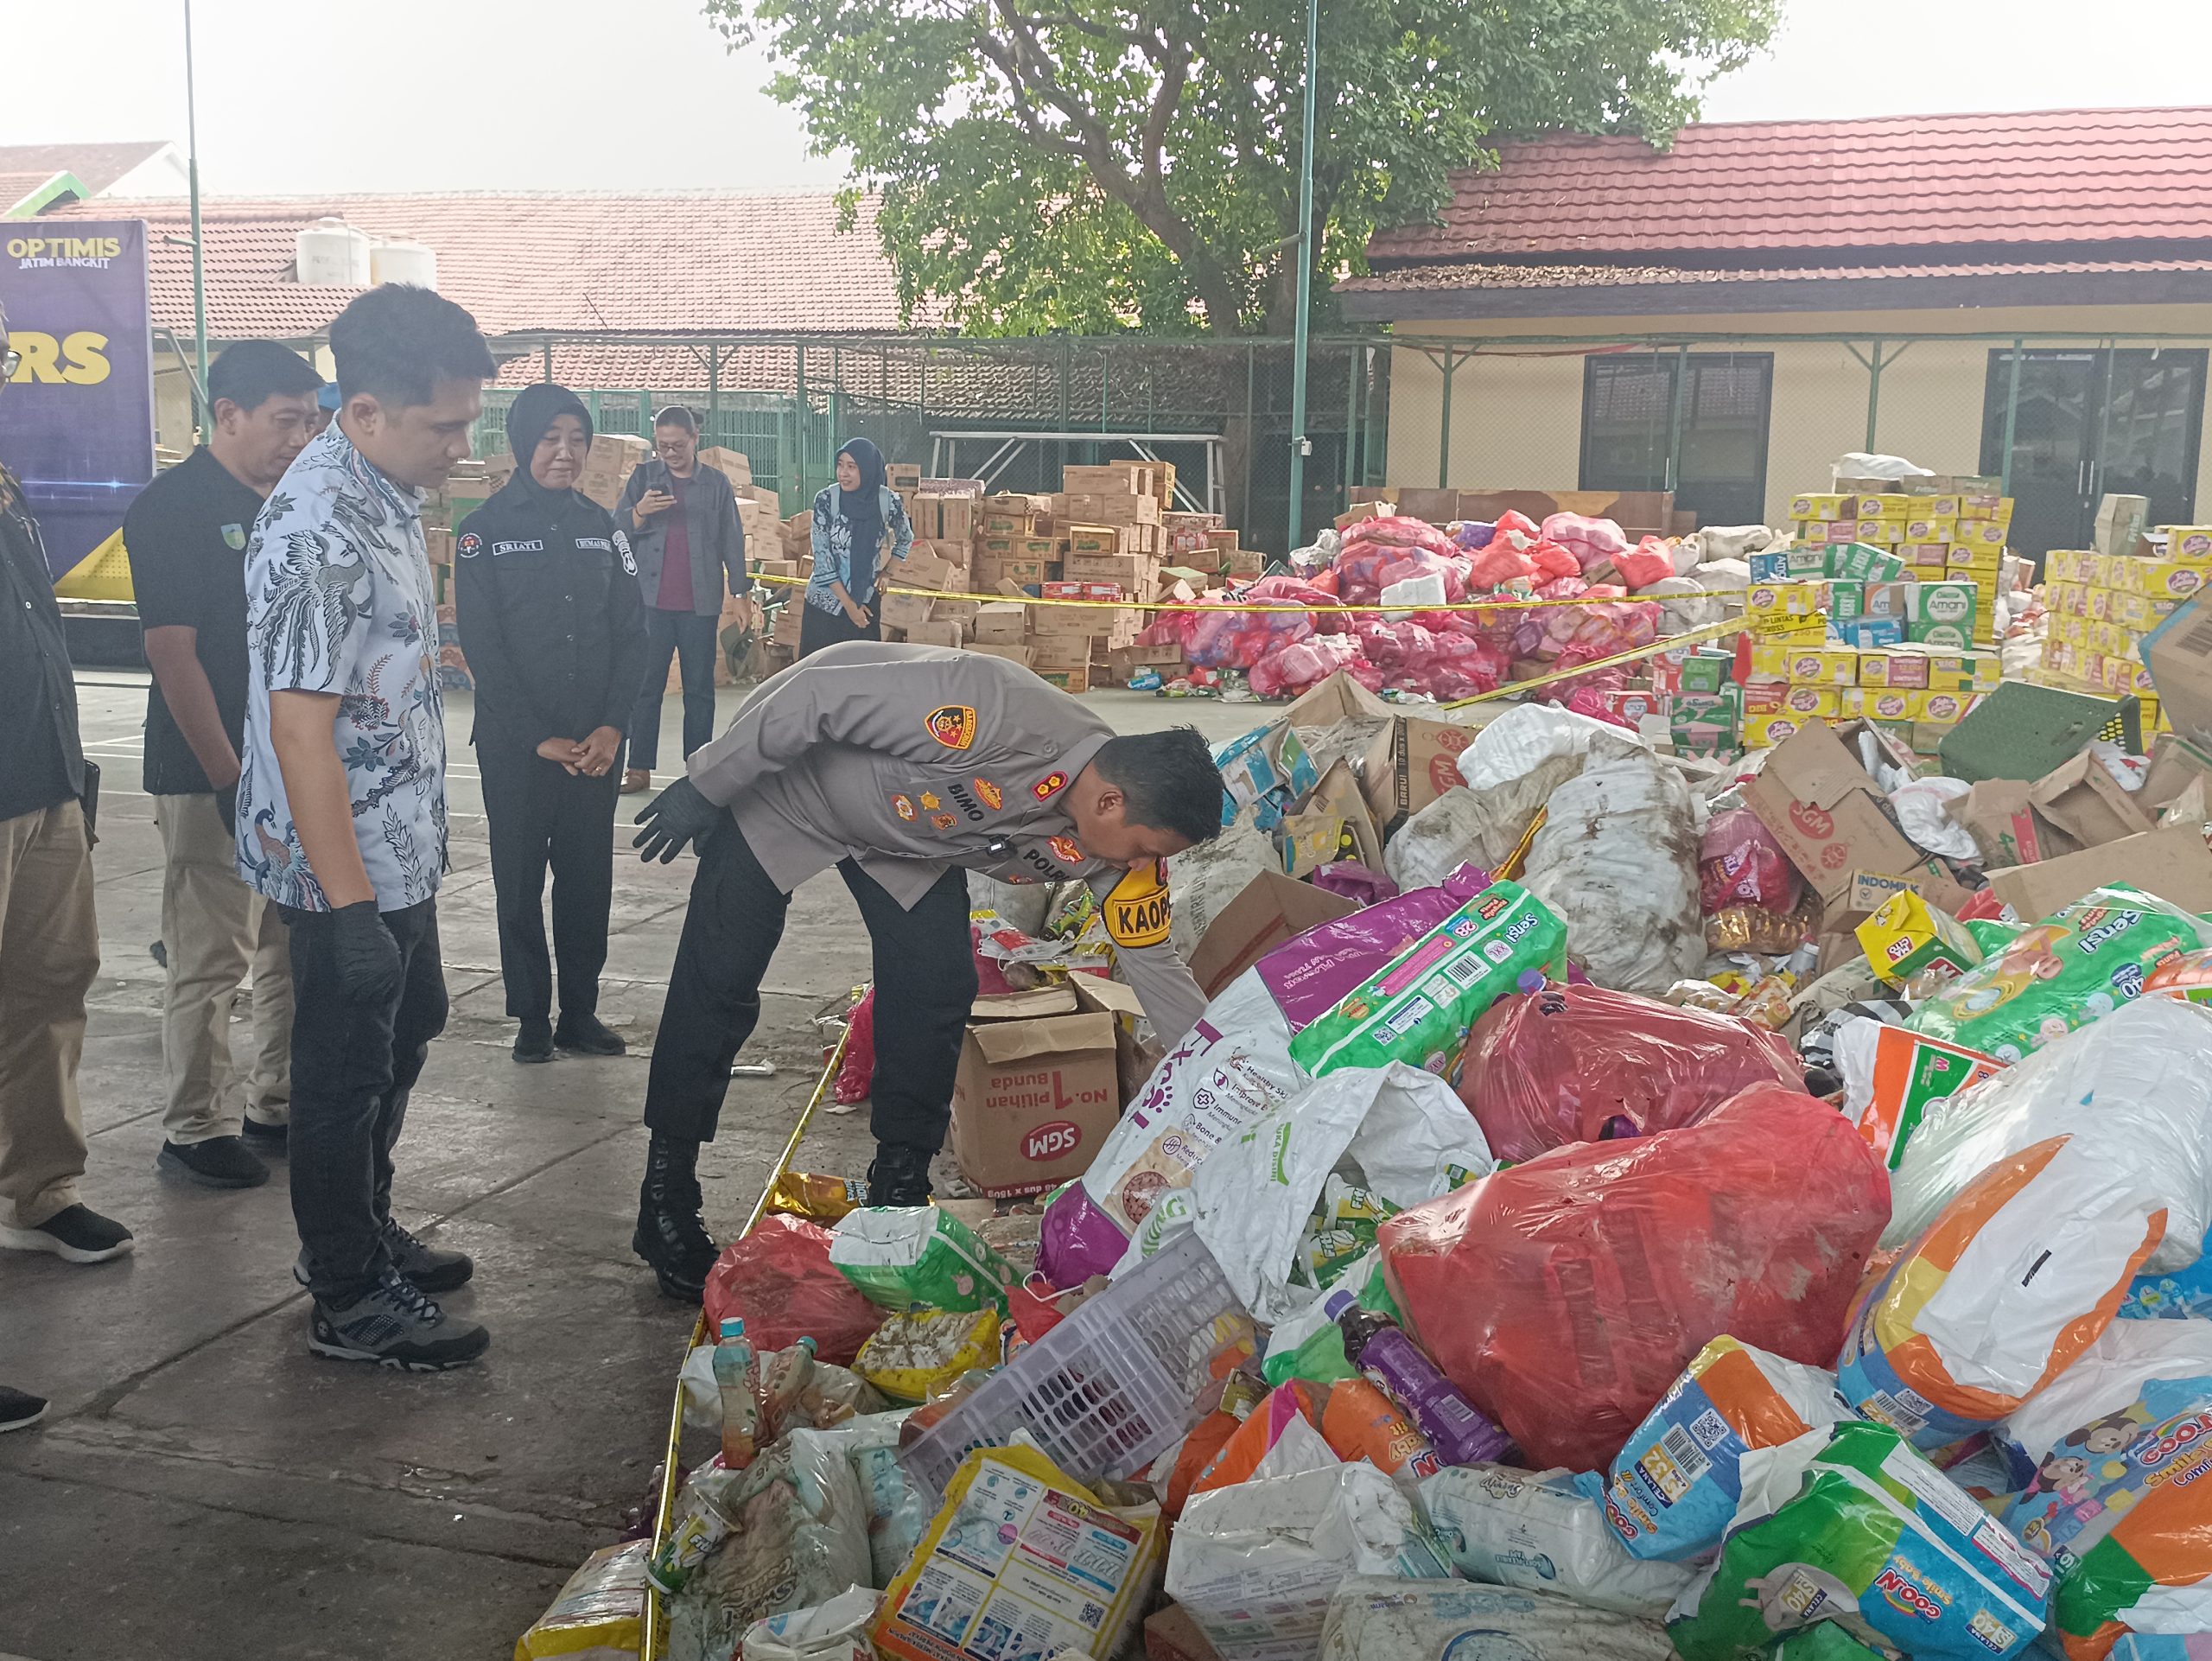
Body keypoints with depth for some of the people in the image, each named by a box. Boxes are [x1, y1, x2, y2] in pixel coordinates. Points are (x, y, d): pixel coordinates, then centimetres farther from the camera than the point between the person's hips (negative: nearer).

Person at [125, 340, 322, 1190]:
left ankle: (279, 1103, 26)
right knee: (210, 960, 0)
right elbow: (173, 654, -16)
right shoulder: (171, 509, -11)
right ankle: (193, 1130, 11)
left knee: (297, 949, 14)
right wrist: (231, 780, -18)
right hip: (212, 777, -7)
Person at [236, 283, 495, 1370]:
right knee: (346, 1069, 4)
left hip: (400, 844, 10)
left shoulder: (387, 494, 5)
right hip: (347, 865, -10)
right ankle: (348, 1301, 21)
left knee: (409, 1026, 22)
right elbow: (300, 728, -27)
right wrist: (347, 904, -26)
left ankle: (362, 1232, 40)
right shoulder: (318, 533, -26)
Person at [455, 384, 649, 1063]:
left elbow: (632, 633, 5)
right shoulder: (485, 530, -3)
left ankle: (580, 1012, 19)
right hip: (515, 745, -3)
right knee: (520, 881, 5)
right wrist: (540, 738, -12)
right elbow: (483, 648, -7)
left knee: (589, 878, 7)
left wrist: (612, 727, -7)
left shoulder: (602, 527, 8)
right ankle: (531, 1017, 16)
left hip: (596, 744, 3)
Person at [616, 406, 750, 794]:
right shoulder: (644, 477, 7)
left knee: (700, 689, 6)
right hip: (651, 601, 0)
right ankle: (639, 768, 4)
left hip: (700, 603, 0)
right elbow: (617, 531, 6)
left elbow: (731, 539, 9)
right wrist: (640, 512, -15)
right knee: (645, 686, 0)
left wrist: (743, 591, 6)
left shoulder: (716, 482, 5)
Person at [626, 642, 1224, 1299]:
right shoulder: (997, 715, -42)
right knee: (718, 982, -3)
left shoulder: (1114, 842, -20)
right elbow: (813, 697, -33)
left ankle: (900, 1189, 10)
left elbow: (1156, 967, -9)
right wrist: (704, 790, -22)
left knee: (937, 989, -7)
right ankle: (666, 1201, 11)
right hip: (788, 783, -5)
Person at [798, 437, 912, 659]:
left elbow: (905, 540, 12)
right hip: (825, 602, -1)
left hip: (866, 602, 1)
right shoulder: (826, 499, -13)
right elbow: (821, 555, -12)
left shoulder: (888, 502, -8)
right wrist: (848, 604, -12)